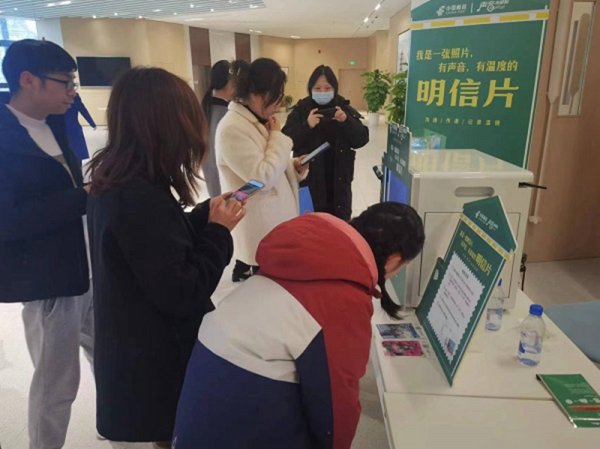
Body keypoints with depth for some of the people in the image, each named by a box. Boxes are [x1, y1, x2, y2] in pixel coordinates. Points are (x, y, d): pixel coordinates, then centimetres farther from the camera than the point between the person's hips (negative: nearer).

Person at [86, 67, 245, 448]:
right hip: (152, 368, -9)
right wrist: (218, 230, -17)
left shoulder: (116, 184, 0)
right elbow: (182, 295, -27)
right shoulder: (140, 198, -30)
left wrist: (206, 215, 3)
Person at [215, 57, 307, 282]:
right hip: (259, 227, -9)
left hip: (275, 218, 9)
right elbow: (263, 177, -25)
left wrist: (294, 166, -1)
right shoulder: (232, 128, -21)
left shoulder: (258, 120, 10)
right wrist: (277, 136, -15)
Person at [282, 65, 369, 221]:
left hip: (339, 179, 2)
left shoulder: (345, 108, 3)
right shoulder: (301, 110, -2)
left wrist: (346, 121, -19)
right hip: (310, 179, -1)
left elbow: (362, 139, -3)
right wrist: (307, 126, -24)